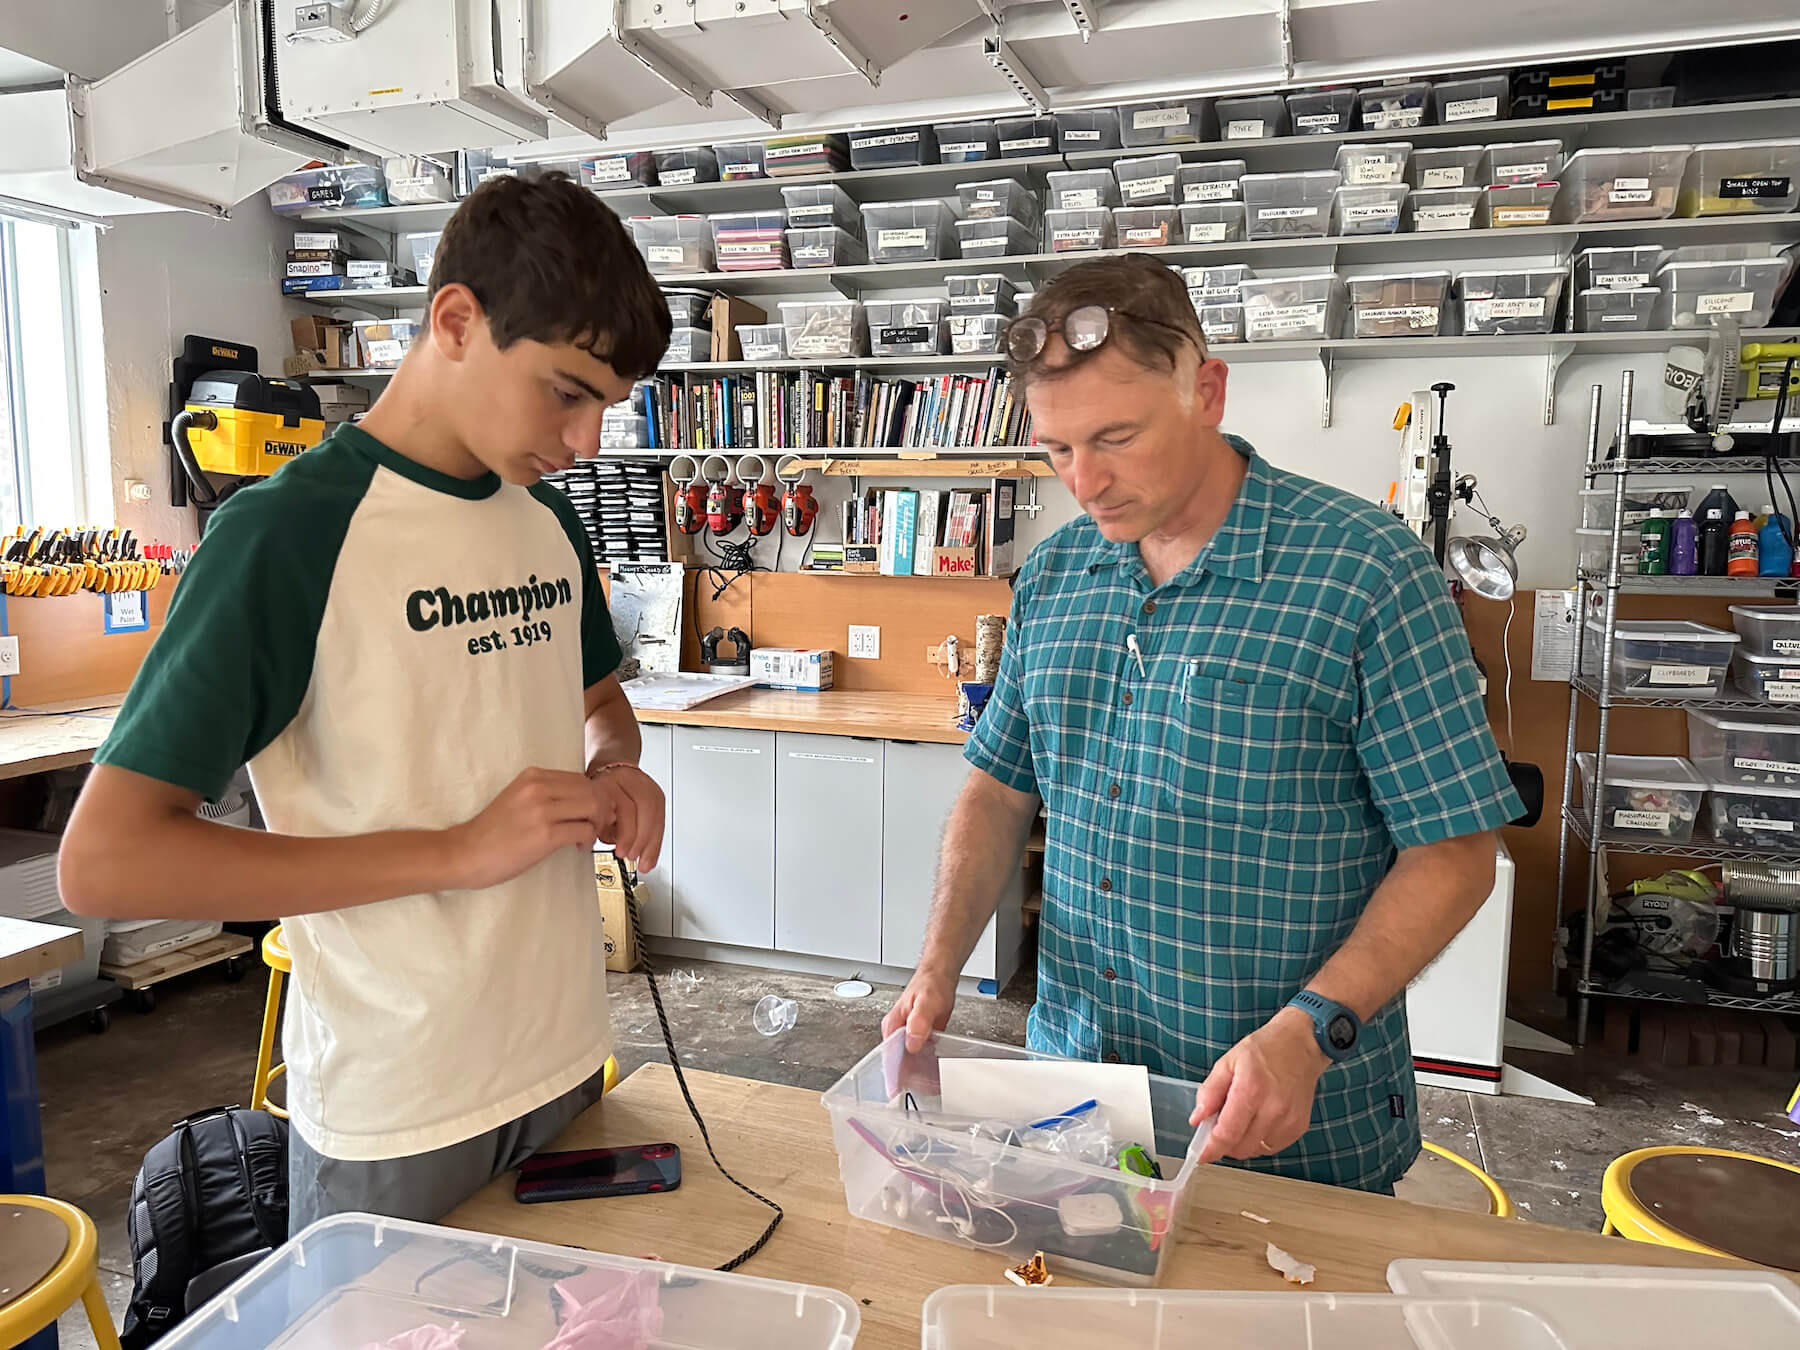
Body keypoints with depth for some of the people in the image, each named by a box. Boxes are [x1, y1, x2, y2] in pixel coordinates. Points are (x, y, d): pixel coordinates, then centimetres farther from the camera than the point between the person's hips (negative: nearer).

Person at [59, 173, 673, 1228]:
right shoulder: (286, 533, -17)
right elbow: (104, 861, -19)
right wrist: (456, 851, -23)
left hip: (570, 1060, 7)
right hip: (394, 1122, -6)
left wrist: (615, 775, -3)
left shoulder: (548, 516, 4)